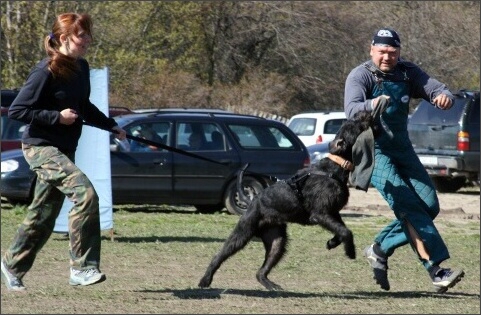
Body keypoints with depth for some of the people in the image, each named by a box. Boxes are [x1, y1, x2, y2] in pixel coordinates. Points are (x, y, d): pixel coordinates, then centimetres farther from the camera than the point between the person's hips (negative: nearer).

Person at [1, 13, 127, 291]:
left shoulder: (81, 68, 6)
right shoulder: (46, 72, -19)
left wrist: (112, 126, 12)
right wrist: (57, 117, -22)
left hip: (64, 150, 8)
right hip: (41, 147, -8)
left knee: (44, 216, 14)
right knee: (86, 194, -23)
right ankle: (83, 267, -19)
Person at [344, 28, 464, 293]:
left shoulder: (408, 73, 5)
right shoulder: (360, 76, -11)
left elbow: (435, 88, -3)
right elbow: (351, 110, -27)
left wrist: (445, 97, -29)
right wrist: (372, 104, -49)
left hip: (402, 149, 7)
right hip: (374, 151, -7)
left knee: (430, 206, 0)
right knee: (409, 207, -19)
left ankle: (380, 249, 16)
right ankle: (436, 271, -24)